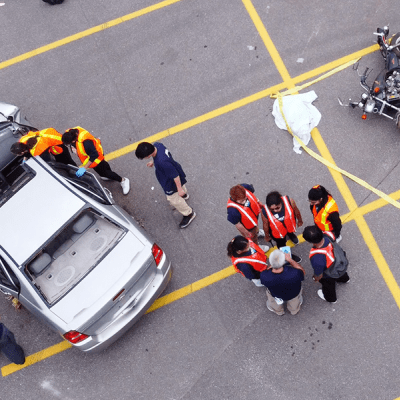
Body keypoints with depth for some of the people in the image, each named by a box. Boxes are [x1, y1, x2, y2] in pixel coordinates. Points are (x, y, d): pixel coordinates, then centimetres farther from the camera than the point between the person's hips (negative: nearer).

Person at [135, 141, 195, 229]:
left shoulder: (162, 162, -48)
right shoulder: (156, 145, -24)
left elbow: (175, 176, -34)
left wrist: (179, 189, -22)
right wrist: (154, 162, 6)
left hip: (171, 183, -8)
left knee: (174, 200, 17)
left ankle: (189, 214, 40)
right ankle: (184, 195, 71)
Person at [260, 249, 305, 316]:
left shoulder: (264, 276, -42)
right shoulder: (295, 274, -46)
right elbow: (303, 272, -20)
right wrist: (290, 260, -20)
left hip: (275, 294, 1)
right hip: (294, 293, -1)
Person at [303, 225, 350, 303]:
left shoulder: (317, 259, -50)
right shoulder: (328, 234, -36)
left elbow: (319, 275, -27)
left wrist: (316, 278, -3)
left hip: (330, 276, -4)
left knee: (328, 285, 33)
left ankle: (331, 298, 67)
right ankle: (344, 279, 78)